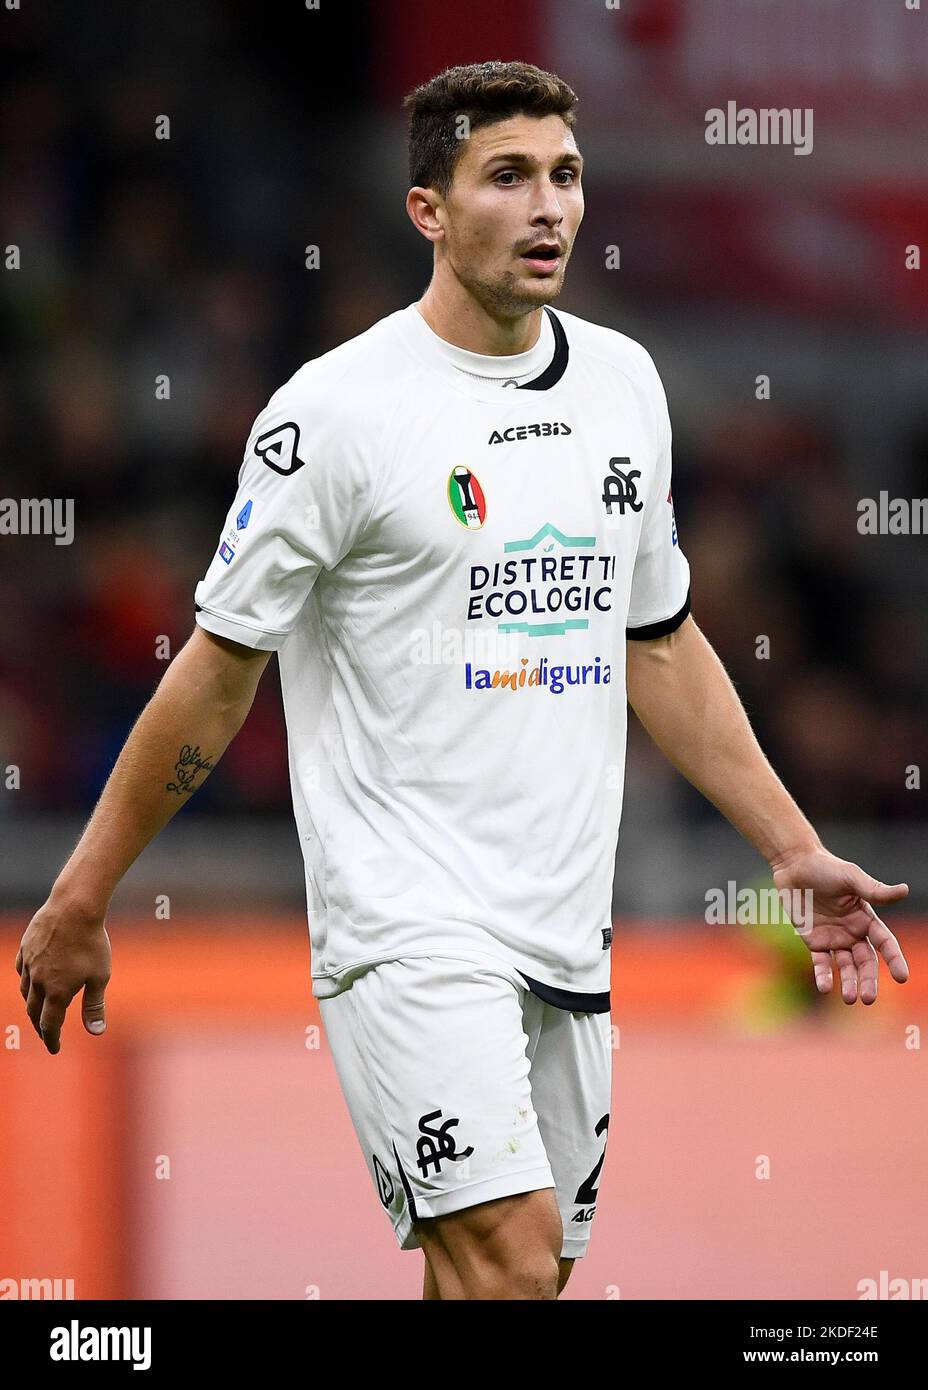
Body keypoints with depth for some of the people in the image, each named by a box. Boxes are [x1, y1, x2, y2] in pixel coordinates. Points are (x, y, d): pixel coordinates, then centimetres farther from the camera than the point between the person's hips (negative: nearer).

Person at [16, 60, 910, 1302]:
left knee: (517, 1275, 7)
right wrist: (81, 899, -2)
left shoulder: (624, 383, 10)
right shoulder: (338, 408, -9)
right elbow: (220, 670, -4)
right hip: (405, 915, -6)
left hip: (567, 931, 7)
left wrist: (795, 851, 18)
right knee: (510, 1254, -21)